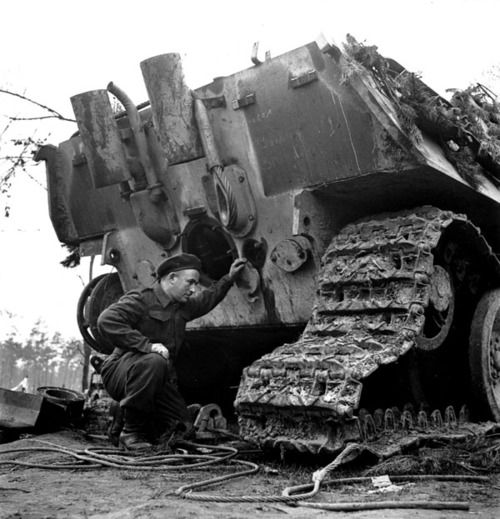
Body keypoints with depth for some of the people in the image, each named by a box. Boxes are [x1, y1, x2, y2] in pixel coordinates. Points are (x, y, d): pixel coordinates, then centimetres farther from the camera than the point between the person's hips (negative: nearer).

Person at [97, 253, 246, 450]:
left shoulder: (183, 306, 13)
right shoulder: (140, 300, -13)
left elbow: (207, 299, 35)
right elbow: (106, 322, -29)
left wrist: (229, 278, 31)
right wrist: (147, 344, -33)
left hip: (160, 381, 7)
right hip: (121, 372, -7)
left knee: (181, 429, -4)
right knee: (153, 362, -40)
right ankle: (131, 432, -25)